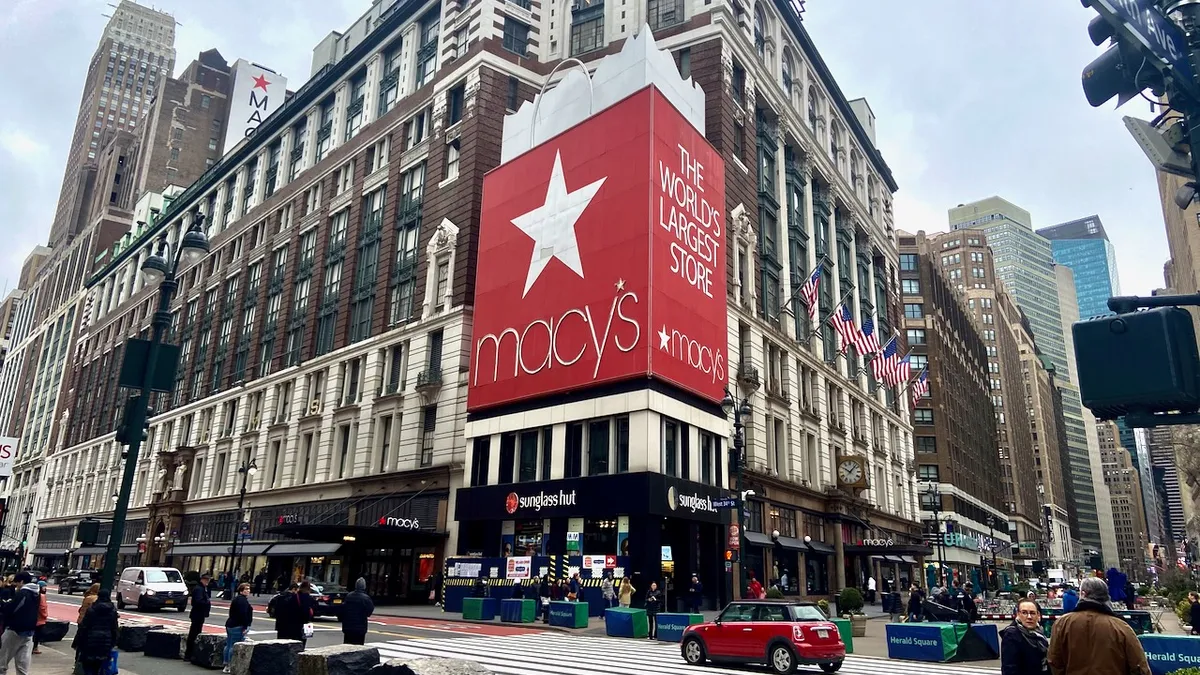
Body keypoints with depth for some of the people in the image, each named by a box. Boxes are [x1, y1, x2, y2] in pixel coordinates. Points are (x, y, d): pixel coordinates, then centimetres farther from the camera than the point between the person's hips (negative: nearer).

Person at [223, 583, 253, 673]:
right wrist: (245, 627, -21)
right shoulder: (242, 600, -15)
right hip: (238, 627, -11)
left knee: (229, 645, 14)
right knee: (235, 647, -9)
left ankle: (226, 666, 21)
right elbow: (243, 614, -23)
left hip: (230, 625, 11)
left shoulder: (237, 599, 19)